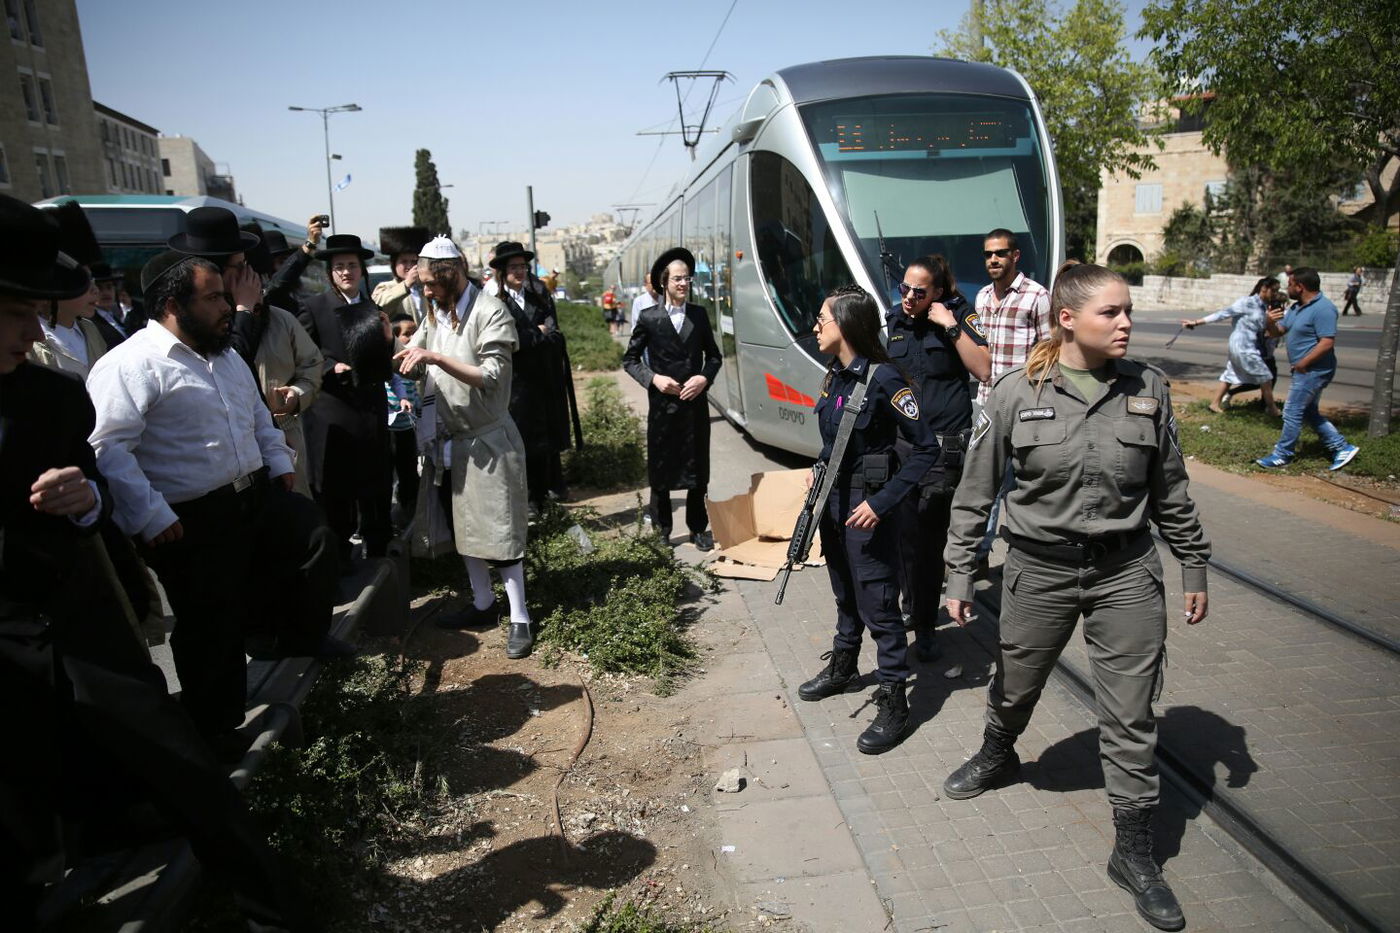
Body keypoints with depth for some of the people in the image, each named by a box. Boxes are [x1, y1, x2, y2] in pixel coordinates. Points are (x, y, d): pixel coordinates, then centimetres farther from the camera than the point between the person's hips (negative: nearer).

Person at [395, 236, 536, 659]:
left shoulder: (490, 312, -12)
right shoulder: (436, 315, 10)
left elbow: (491, 376, -21)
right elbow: (414, 365, 14)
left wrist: (436, 358, -27)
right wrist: (408, 359, -10)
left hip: (487, 439, -7)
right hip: (450, 438, 7)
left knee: (499, 530, -4)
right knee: (462, 525, 15)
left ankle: (519, 619, 5)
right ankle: (483, 603, 30)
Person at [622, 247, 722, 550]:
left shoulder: (699, 315, 6)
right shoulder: (649, 318, -2)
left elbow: (713, 355, 13)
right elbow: (630, 359, 4)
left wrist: (704, 377, -6)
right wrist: (653, 378, -12)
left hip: (696, 404, 2)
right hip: (662, 406, -2)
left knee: (698, 471, 10)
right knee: (660, 471, 6)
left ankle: (698, 529, 23)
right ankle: (662, 531, 19)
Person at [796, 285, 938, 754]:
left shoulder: (883, 379, -20)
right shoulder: (835, 375, 4)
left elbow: (926, 448, -19)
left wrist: (883, 502, -24)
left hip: (867, 508, -8)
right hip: (833, 499, 8)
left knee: (878, 605, 1)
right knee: (845, 593, 23)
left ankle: (893, 704, 13)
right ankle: (842, 668, 42)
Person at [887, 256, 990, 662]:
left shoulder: (960, 316, -1)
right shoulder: (893, 323, 12)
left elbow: (983, 370, -12)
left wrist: (951, 326, -16)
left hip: (944, 445, -4)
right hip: (898, 442, 5)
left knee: (930, 537, -2)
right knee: (904, 533, 8)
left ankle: (924, 624, 12)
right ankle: (914, 606, 27)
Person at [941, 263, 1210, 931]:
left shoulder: (1147, 389, -3)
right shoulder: (1015, 393, -10)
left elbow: (1170, 491, 7)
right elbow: (975, 493, -5)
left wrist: (1194, 567, 10)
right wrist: (959, 576, -5)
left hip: (1126, 573, 1)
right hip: (1039, 569, -1)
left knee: (1130, 718, 7)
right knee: (1014, 687, 20)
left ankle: (1134, 853, 25)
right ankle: (996, 756, 52)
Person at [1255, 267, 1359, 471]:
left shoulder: (1323, 308, -20)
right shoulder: (1297, 307, 11)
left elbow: (1327, 342, -25)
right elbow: (1277, 332, 13)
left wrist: (1302, 363, -21)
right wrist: (1271, 322, -10)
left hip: (1314, 370, -10)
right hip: (1305, 370, 10)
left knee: (1292, 413, -3)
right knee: (1309, 412, 16)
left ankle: (1282, 455, 6)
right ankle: (1342, 447, 22)